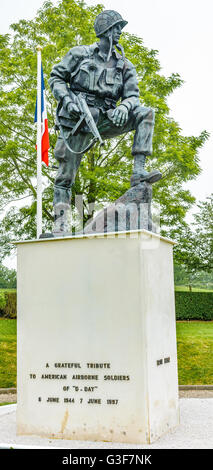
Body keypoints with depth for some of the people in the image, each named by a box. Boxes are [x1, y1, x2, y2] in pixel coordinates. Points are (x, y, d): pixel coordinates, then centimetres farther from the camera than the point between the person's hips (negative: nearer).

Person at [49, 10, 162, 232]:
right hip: (77, 120, -3)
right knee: (66, 175, -6)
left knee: (146, 113, -16)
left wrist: (124, 107, -18)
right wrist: (67, 100, -11)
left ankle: (138, 173, -26)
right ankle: (59, 222, 4)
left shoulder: (125, 66, 13)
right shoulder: (80, 54, 7)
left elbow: (132, 95, 7)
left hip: (104, 120, 3)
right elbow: (56, 77, 8)